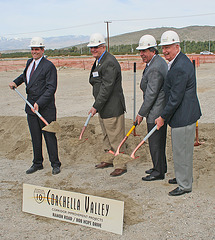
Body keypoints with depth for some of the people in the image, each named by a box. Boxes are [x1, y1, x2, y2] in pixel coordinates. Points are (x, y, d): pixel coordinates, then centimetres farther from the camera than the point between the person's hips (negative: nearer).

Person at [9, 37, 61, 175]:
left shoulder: (49, 66, -11)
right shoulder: (29, 63, 12)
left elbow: (51, 88, -17)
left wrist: (39, 103, -24)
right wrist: (15, 82, 15)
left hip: (45, 107, -6)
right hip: (31, 106, 6)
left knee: (49, 136, 2)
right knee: (35, 137, 13)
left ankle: (55, 164, 16)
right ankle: (37, 163, 26)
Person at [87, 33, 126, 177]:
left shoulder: (109, 63, -19)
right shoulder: (98, 62, 15)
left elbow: (107, 88, -23)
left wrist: (96, 106, -21)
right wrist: (97, 106, 13)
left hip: (112, 108, -10)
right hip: (103, 107, 10)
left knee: (115, 137, -2)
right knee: (107, 136, 21)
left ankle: (121, 165, 8)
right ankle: (108, 159, 35)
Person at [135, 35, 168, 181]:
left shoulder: (155, 69, -23)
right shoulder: (159, 62, 11)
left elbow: (151, 95, -22)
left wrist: (141, 113, -14)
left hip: (156, 113, -11)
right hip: (162, 110, 11)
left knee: (155, 142, 0)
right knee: (159, 140, 20)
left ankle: (159, 172, 13)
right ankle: (161, 167, 33)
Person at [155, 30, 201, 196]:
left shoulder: (179, 68, -24)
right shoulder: (181, 61, 11)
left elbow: (175, 98, -23)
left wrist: (163, 117, -13)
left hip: (183, 117, -11)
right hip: (187, 114, 11)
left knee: (181, 151, 2)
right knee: (182, 149, 22)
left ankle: (185, 185, 16)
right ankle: (183, 177, 39)